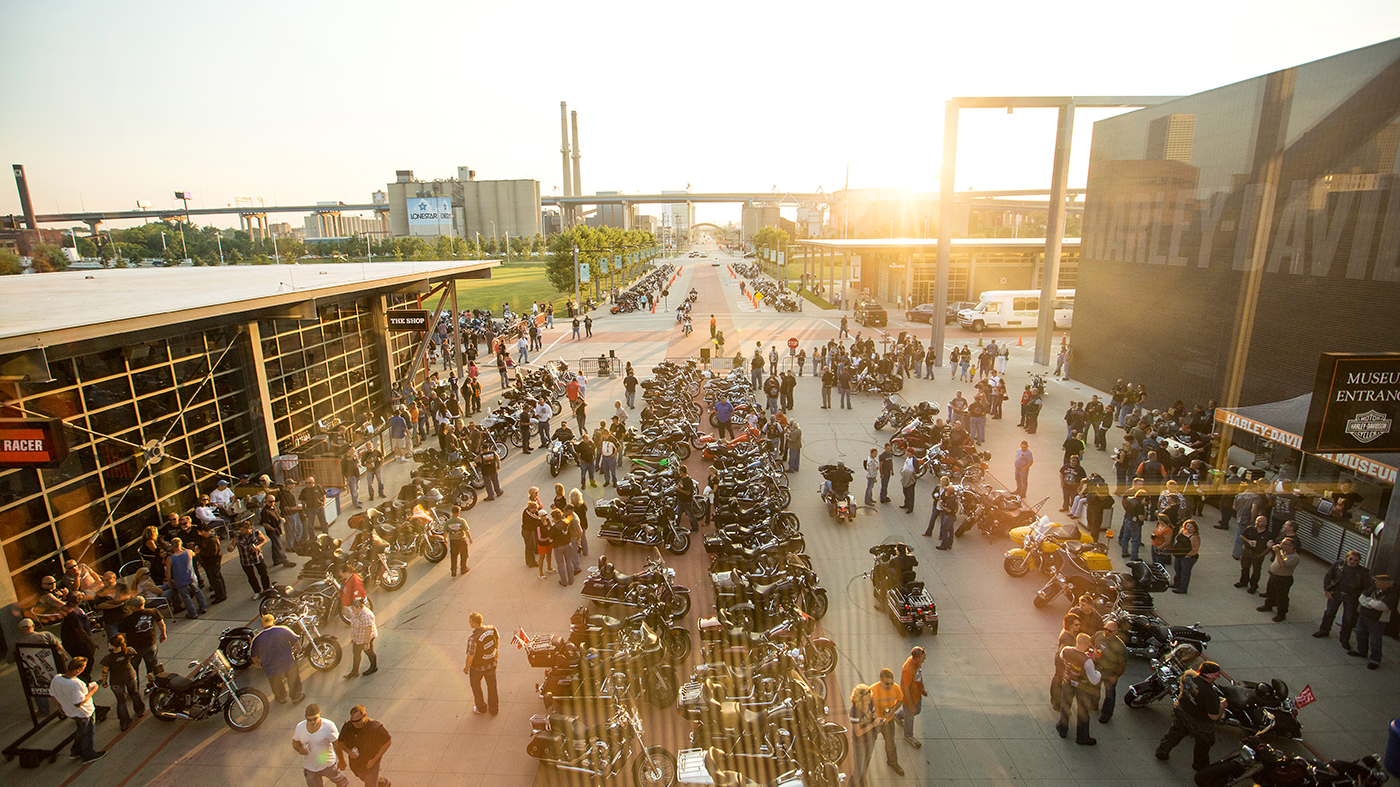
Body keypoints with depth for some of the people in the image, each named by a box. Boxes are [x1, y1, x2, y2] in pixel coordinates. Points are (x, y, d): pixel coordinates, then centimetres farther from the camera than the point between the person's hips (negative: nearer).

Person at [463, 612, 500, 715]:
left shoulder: (473, 639, -35)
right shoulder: (492, 629, -19)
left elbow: (470, 657, -24)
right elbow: (497, 640, 1)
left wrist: (466, 668, -4)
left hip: (477, 667, -4)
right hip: (491, 664, 5)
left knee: (476, 686, 25)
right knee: (492, 686, 24)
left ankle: (481, 708, 43)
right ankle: (494, 709, 41)